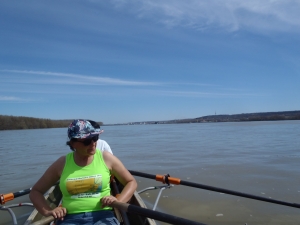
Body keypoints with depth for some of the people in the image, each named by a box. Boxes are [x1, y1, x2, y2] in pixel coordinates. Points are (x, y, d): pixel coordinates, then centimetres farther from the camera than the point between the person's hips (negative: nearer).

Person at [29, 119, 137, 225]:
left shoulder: (106, 158, 4)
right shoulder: (62, 163, 7)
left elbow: (131, 182, 12)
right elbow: (35, 192, 17)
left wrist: (118, 201, -6)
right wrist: (47, 211, -1)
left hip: (102, 216, -1)